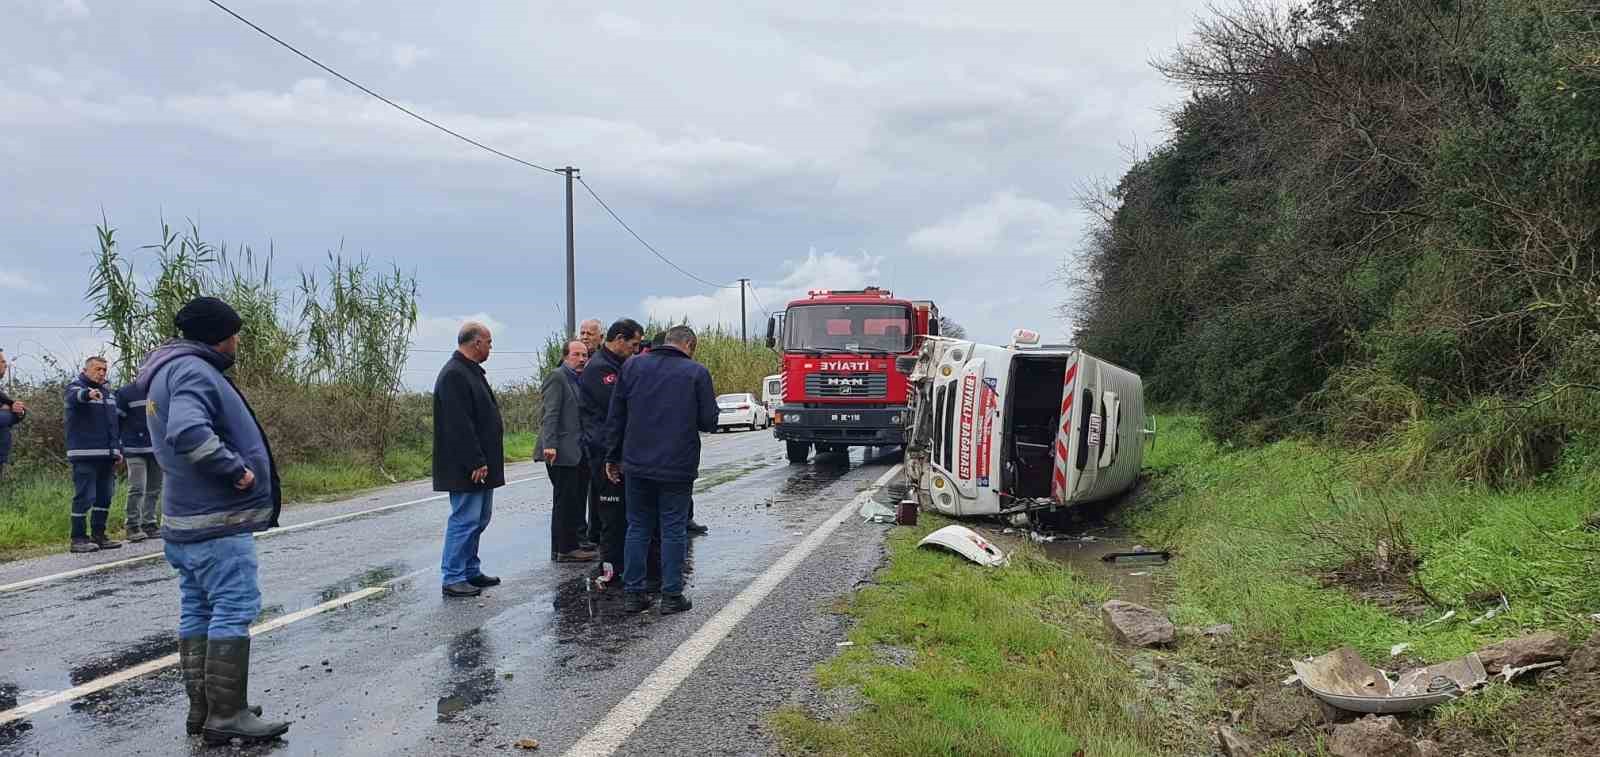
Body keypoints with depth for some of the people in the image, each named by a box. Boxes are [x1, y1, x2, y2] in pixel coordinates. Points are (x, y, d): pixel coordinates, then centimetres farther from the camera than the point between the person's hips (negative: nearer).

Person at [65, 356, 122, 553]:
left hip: (107, 455, 7)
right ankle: (79, 538, -4)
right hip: (85, 455, -7)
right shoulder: (76, 387, -2)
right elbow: (74, 396, -28)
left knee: (104, 497, 9)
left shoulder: (108, 392, 20)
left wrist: (118, 449, 18)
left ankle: (98, 535, 16)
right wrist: (88, 394, -51)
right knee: (84, 497, -8)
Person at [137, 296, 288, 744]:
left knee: (198, 612, 13)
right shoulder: (193, 371, -16)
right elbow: (189, 433, -33)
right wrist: (236, 468, -24)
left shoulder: (169, 371, 18)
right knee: (234, 611, -7)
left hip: (189, 517, 11)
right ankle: (227, 716, -5)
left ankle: (202, 710, 20)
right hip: (218, 521, -11)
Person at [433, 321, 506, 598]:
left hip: (481, 465, 11)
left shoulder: (471, 372, 17)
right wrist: (476, 462, -23)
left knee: (478, 518, 15)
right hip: (466, 468, -11)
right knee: (465, 519, -6)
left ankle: (470, 570, 24)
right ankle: (452, 578, 0)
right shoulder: (453, 375, -17)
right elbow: (459, 426, -23)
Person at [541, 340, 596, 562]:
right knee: (565, 500, -5)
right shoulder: (556, 377, -7)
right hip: (562, 451, -9)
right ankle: (563, 549, 1)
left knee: (577, 500, 11)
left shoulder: (582, 380, 18)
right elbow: (550, 414, -16)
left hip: (579, 452, 9)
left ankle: (571, 545, 18)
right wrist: (549, 445, -24)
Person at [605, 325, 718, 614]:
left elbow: (616, 417, 6)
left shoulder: (632, 366, 4)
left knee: (638, 528, 12)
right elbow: (709, 422, -4)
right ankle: (671, 596, 8)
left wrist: (612, 457, 12)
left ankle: (632, 593, 14)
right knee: (673, 530, 6)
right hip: (677, 467, -3)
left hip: (637, 464, 3)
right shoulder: (696, 372, -5)